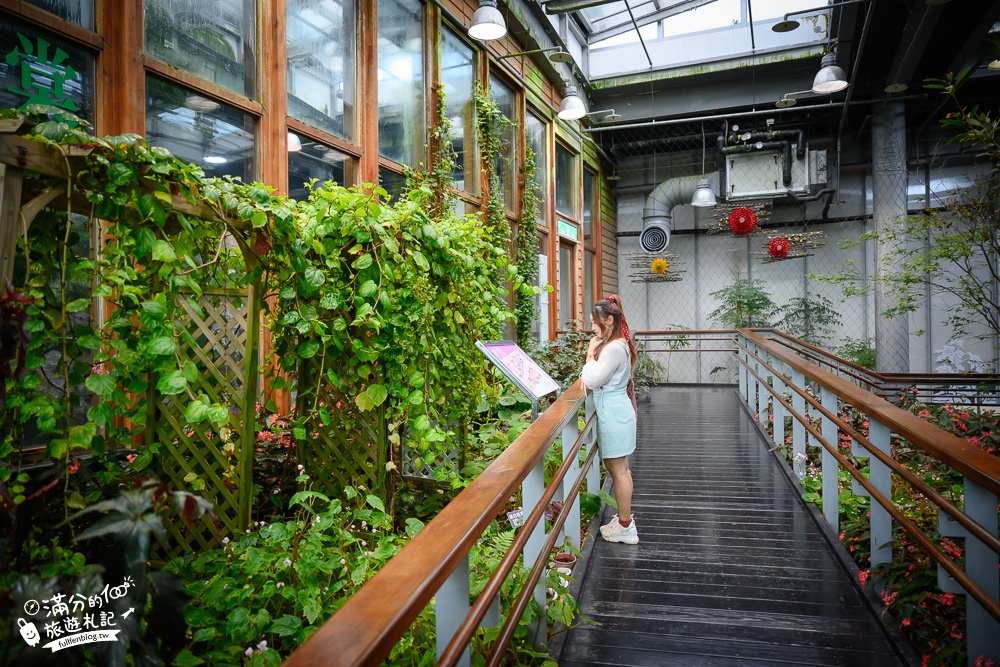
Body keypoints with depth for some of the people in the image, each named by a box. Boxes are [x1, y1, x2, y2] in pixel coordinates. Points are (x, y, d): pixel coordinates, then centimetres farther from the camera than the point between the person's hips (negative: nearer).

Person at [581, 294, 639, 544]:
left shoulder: (614, 348, -21)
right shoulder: (618, 344, 11)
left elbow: (593, 380, -19)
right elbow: (598, 377, 15)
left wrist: (591, 353, -10)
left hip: (613, 413, -10)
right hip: (615, 410, 10)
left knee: (618, 469, -1)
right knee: (619, 468, 18)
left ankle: (625, 527, 10)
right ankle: (625, 517, 29)